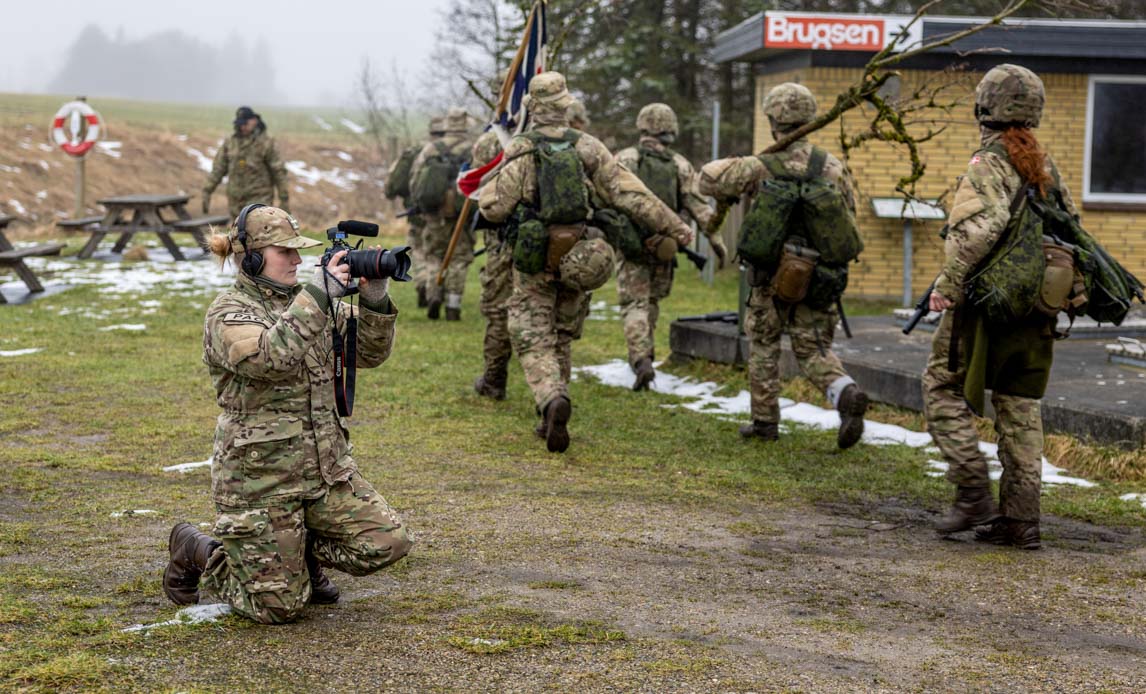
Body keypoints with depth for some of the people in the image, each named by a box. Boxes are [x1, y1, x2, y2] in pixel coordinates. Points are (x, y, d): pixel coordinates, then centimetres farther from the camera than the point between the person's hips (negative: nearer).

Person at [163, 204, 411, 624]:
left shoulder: (306, 301, 8)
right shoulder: (227, 316, -11)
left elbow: (369, 353, 4)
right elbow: (271, 358, -31)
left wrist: (375, 300, -13)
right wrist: (319, 294, -30)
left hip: (326, 465, 6)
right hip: (259, 475, -6)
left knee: (387, 543, -8)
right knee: (279, 606, -3)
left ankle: (301, 552, 20)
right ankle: (194, 551, 23)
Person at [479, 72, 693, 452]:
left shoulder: (520, 151, -8)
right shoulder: (587, 147, -1)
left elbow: (494, 208, -10)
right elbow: (629, 193, -4)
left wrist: (485, 190, 13)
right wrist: (673, 225, 0)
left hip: (535, 258, -3)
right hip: (577, 259, 3)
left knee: (534, 341, 1)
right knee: (562, 338, 18)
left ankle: (553, 401, -26)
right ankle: (551, 419, 22)